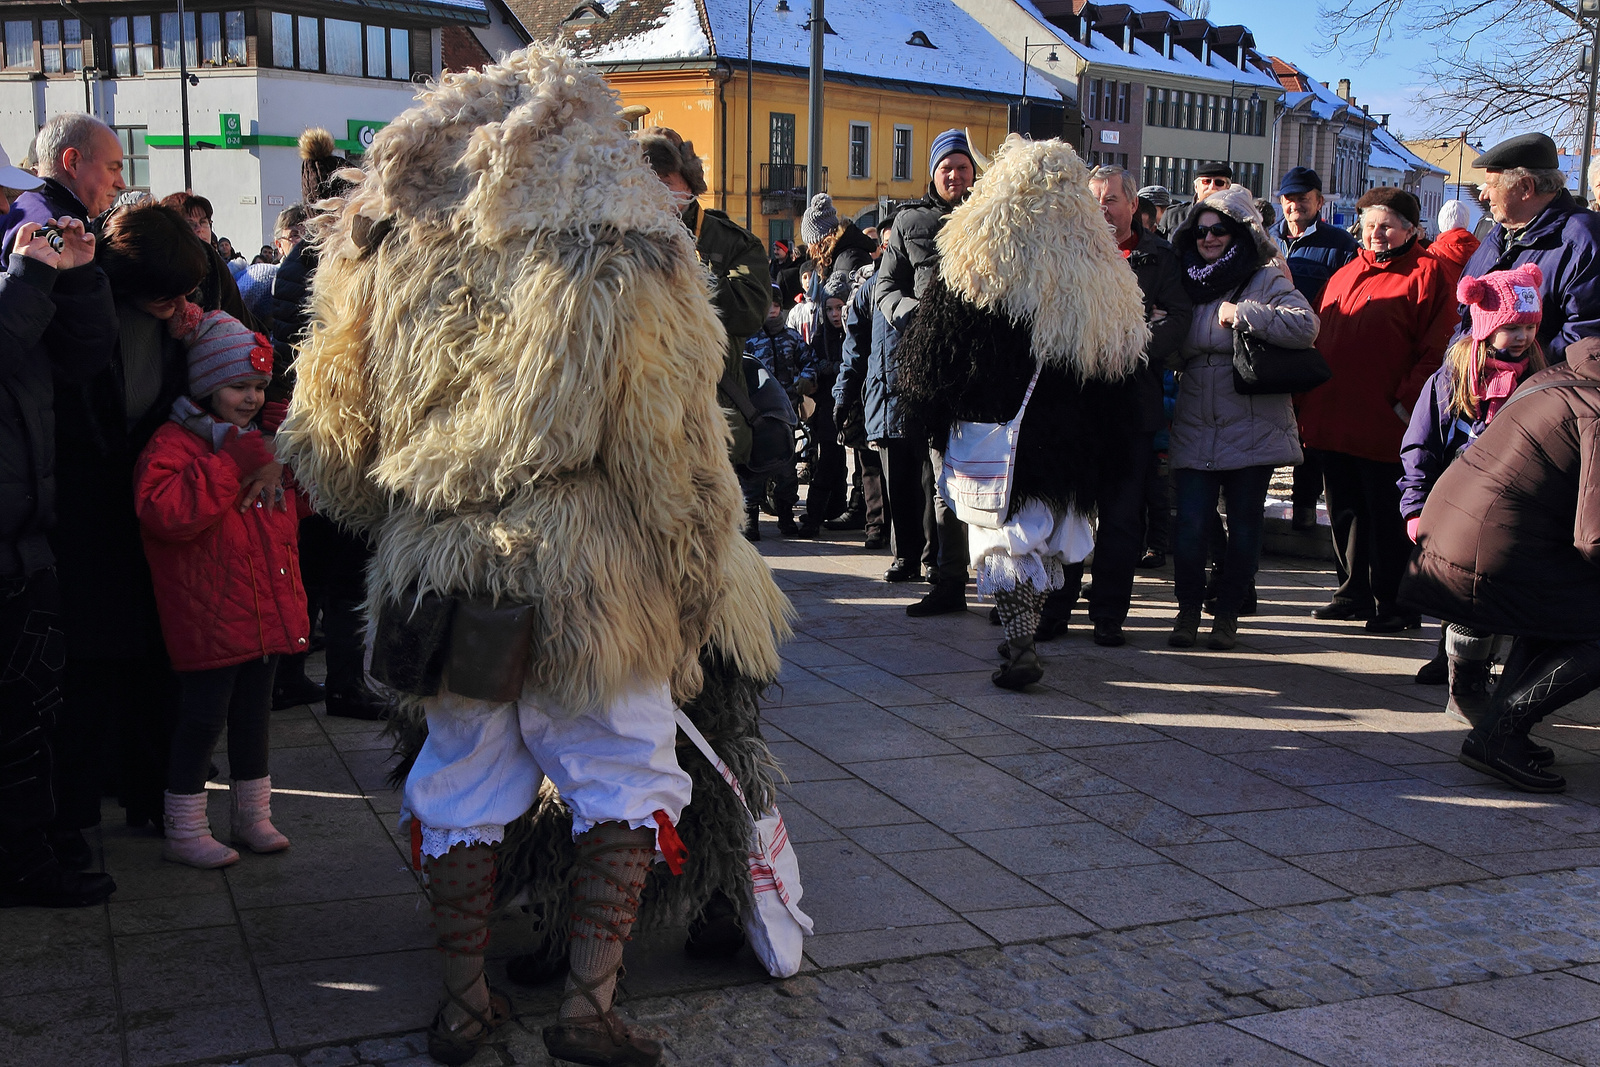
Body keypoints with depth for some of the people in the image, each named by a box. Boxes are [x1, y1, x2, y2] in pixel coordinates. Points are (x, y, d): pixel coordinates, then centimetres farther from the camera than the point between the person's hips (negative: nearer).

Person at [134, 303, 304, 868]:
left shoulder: (265, 440, 13)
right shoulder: (175, 441, -11)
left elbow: (303, 503, 22)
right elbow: (164, 510, -28)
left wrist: (279, 468, 1)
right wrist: (232, 463, -26)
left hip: (267, 609, 7)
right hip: (209, 618, -7)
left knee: (253, 713, 17)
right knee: (203, 717, 1)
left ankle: (253, 817, 30)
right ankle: (184, 832, 15)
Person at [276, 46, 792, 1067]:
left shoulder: (391, 249, 0)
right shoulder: (630, 258, -8)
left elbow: (333, 432, 8)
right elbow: (674, 447, -7)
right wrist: (702, 588, 2)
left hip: (436, 569, 3)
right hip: (595, 578, -3)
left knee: (462, 782, 16)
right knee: (626, 777, 12)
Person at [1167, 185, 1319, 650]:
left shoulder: (1267, 280, -2)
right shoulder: (1188, 283, 15)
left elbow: (1305, 326, -20)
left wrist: (1241, 312, -18)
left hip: (1252, 429, -3)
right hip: (1195, 428, 4)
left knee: (1244, 525, 4)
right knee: (1190, 522, -4)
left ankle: (1228, 613, 18)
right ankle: (1188, 609, 13)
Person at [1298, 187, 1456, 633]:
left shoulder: (1427, 274, -4)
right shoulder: (1345, 274, 17)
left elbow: (1437, 349, -11)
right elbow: (1320, 340, 20)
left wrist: (1408, 403, -17)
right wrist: (1308, 403, 12)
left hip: (1384, 426, -7)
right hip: (1333, 421, 7)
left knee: (1387, 518, 0)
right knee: (1345, 511, 15)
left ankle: (1393, 604, 11)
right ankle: (1354, 592, 28)